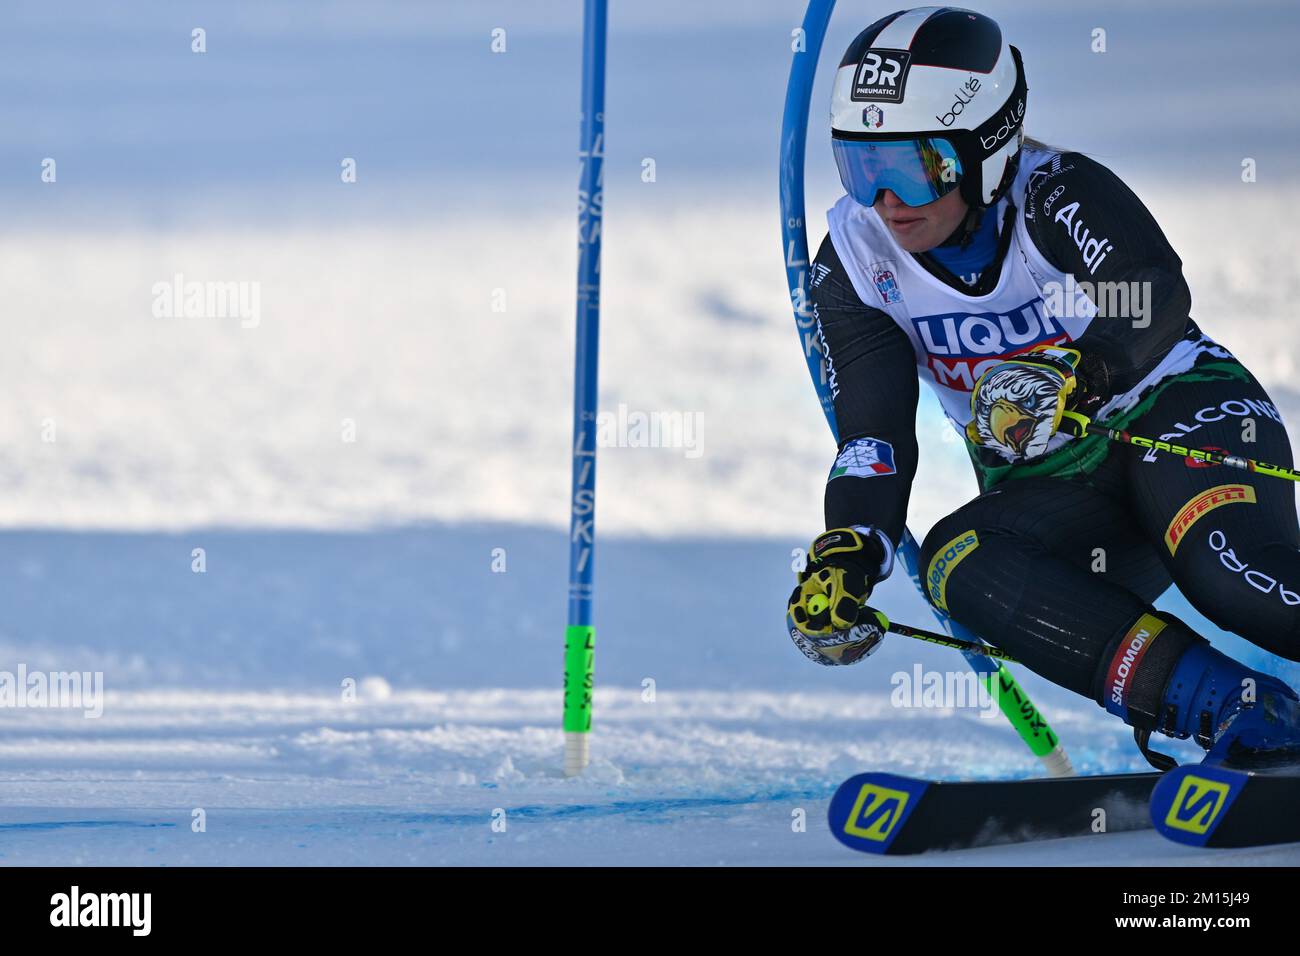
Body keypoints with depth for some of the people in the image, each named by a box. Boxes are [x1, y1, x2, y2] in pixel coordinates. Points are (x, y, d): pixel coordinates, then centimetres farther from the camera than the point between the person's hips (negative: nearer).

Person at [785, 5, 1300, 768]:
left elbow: (1155, 301, -31)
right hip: (1051, 492, 4)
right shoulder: (855, 265, -3)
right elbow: (873, 436, -6)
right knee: (956, 561, -29)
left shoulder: (1059, 195, -15)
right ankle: (1236, 714, -38)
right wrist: (847, 556, -23)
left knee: (1235, 578, -36)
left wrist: (1074, 379, -50)